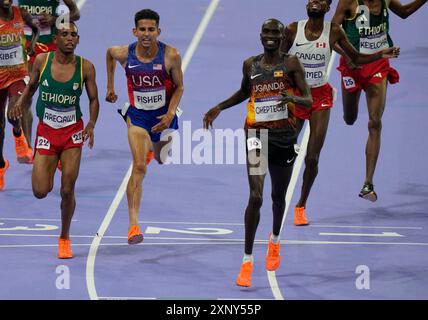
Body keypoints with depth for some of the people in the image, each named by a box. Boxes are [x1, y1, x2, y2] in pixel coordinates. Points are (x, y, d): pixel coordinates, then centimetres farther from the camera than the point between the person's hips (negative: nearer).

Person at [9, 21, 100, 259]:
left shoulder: (85, 67, -8)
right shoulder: (42, 60, -6)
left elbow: (93, 99, 1)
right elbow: (31, 86, 12)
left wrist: (91, 124, -15)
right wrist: (20, 104, -6)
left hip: (73, 133, -1)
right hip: (46, 132, 1)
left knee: (67, 190, -4)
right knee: (40, 192, -6)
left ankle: (64, 238, 19)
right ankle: (47, 168, 32)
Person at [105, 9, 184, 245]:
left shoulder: (171, 56, -19)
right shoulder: (124, 54, -15)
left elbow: (179, 87, -6)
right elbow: (109, 53, 10)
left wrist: (170, 114, -17)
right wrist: (110, 87, 14)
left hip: (163, 115, 1)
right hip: (137, 115, -1)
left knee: (161, 159, 26)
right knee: (139, 167, -18)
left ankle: (151, 148, 66)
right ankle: (133, 224, -23)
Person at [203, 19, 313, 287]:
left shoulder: (291, 63, -4)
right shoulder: (250, 65, 4)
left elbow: (309, 100, -9)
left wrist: (293, 97, -30)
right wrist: (219, 108, 14)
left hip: (285, 136, 0)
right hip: (258, 135, 0)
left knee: (279, 196, 18)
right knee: (256, 197, -14)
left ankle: (275, 240, 48)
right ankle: (247, 261, -13)